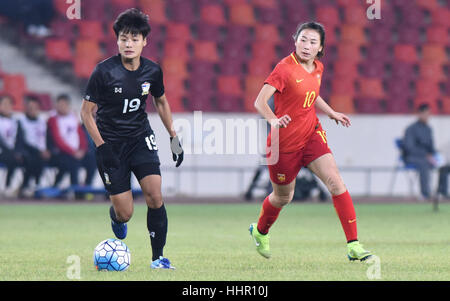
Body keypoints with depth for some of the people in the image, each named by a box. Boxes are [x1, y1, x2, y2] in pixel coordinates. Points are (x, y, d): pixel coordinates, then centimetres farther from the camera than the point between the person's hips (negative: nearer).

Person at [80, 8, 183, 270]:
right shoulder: (104, 71, -16)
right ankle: (115, 216, 36)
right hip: (111, 143, -3)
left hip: (141, 138, 3)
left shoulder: (152, 71, -4)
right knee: (125, 213, -4)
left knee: (155, 196, -16)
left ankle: (158, 257, -3)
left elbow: (161, 102, 16)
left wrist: (174, 137, 13)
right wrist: (102, 147, -17)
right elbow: (86, 112, -9)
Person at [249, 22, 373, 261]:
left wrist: (332, 113, 21)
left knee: (335, 181, -14)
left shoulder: (317, 68, 4)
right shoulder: (285, 69, -17)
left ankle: (354, 246, -15)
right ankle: (260, 231, 45)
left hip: (311, 134, 5)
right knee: (283, 197, 11)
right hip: (285, 140, -5)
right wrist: (273, 120, -45)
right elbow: (260, 102, -27)